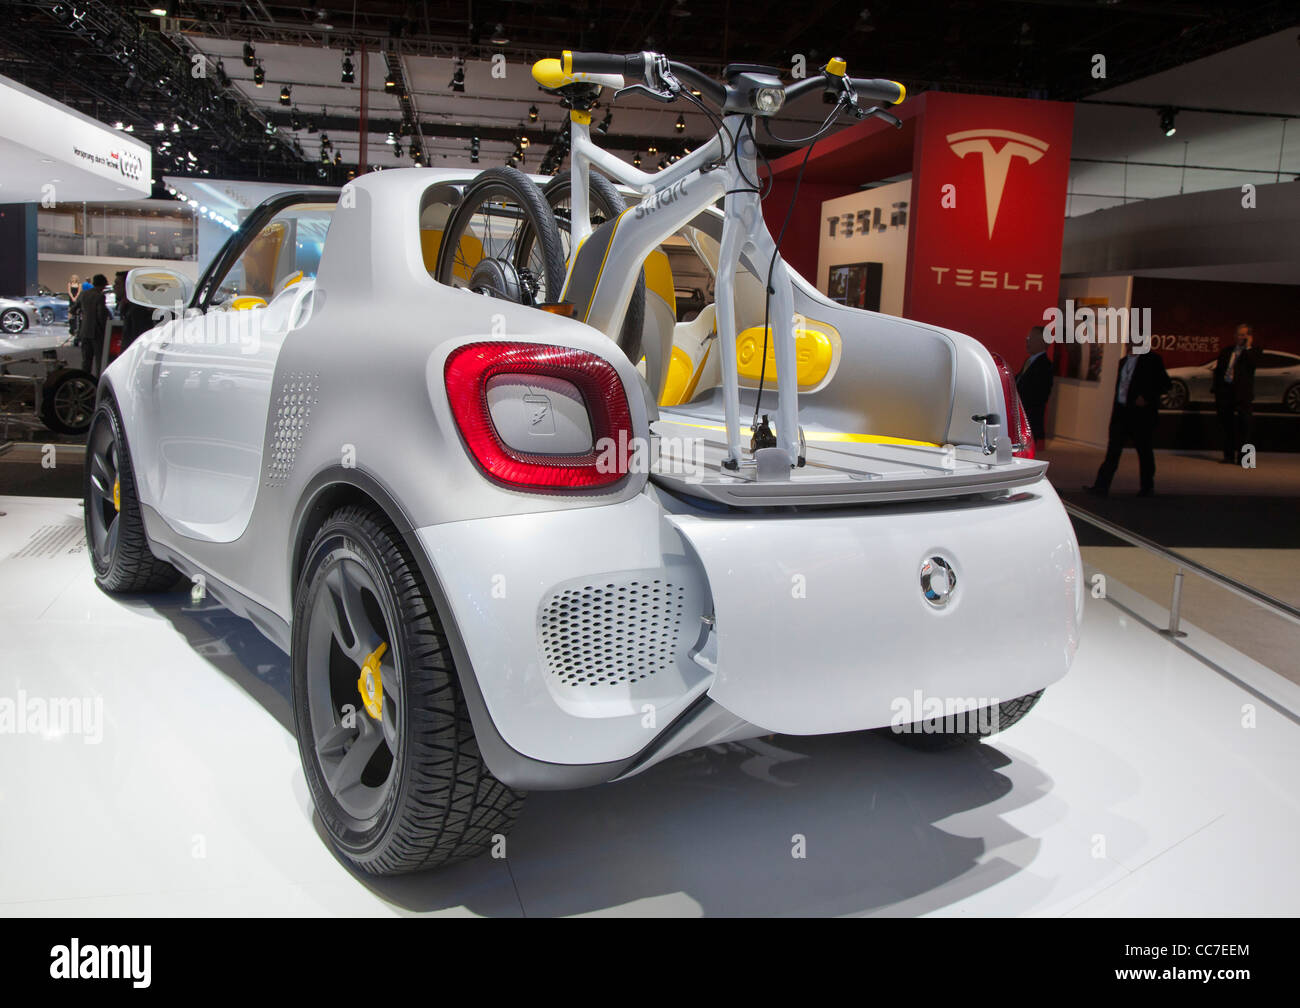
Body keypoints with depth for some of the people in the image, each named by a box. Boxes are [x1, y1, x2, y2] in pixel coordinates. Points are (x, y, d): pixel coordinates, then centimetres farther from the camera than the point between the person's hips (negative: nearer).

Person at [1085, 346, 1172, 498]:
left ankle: (1147, 487, 20)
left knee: (1144, 451, 7)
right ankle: (1101, 486, -6)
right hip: (1121, 412, 5)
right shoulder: (1124, 361, 16)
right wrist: (1114, 413, 14)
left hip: (1141, 413, -5)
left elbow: (1165, 383, -6)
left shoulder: (1151, 359, -4)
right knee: (1112, 451, -2)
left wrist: (1147, 397, -17)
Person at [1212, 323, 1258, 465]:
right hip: (1225, 391, 3)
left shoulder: (1252, 352, 6)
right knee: (1227, 425, 6)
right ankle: (1229, 456, 14)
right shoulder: (1226, 351, 16)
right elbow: (1217, 370, 15)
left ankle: (1242, 456, -3)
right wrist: (1215, 389, 8)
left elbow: (1253, 363, -15)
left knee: (1243, 425, -6)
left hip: (1242, 394, -3)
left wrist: (1248, 347, -10)